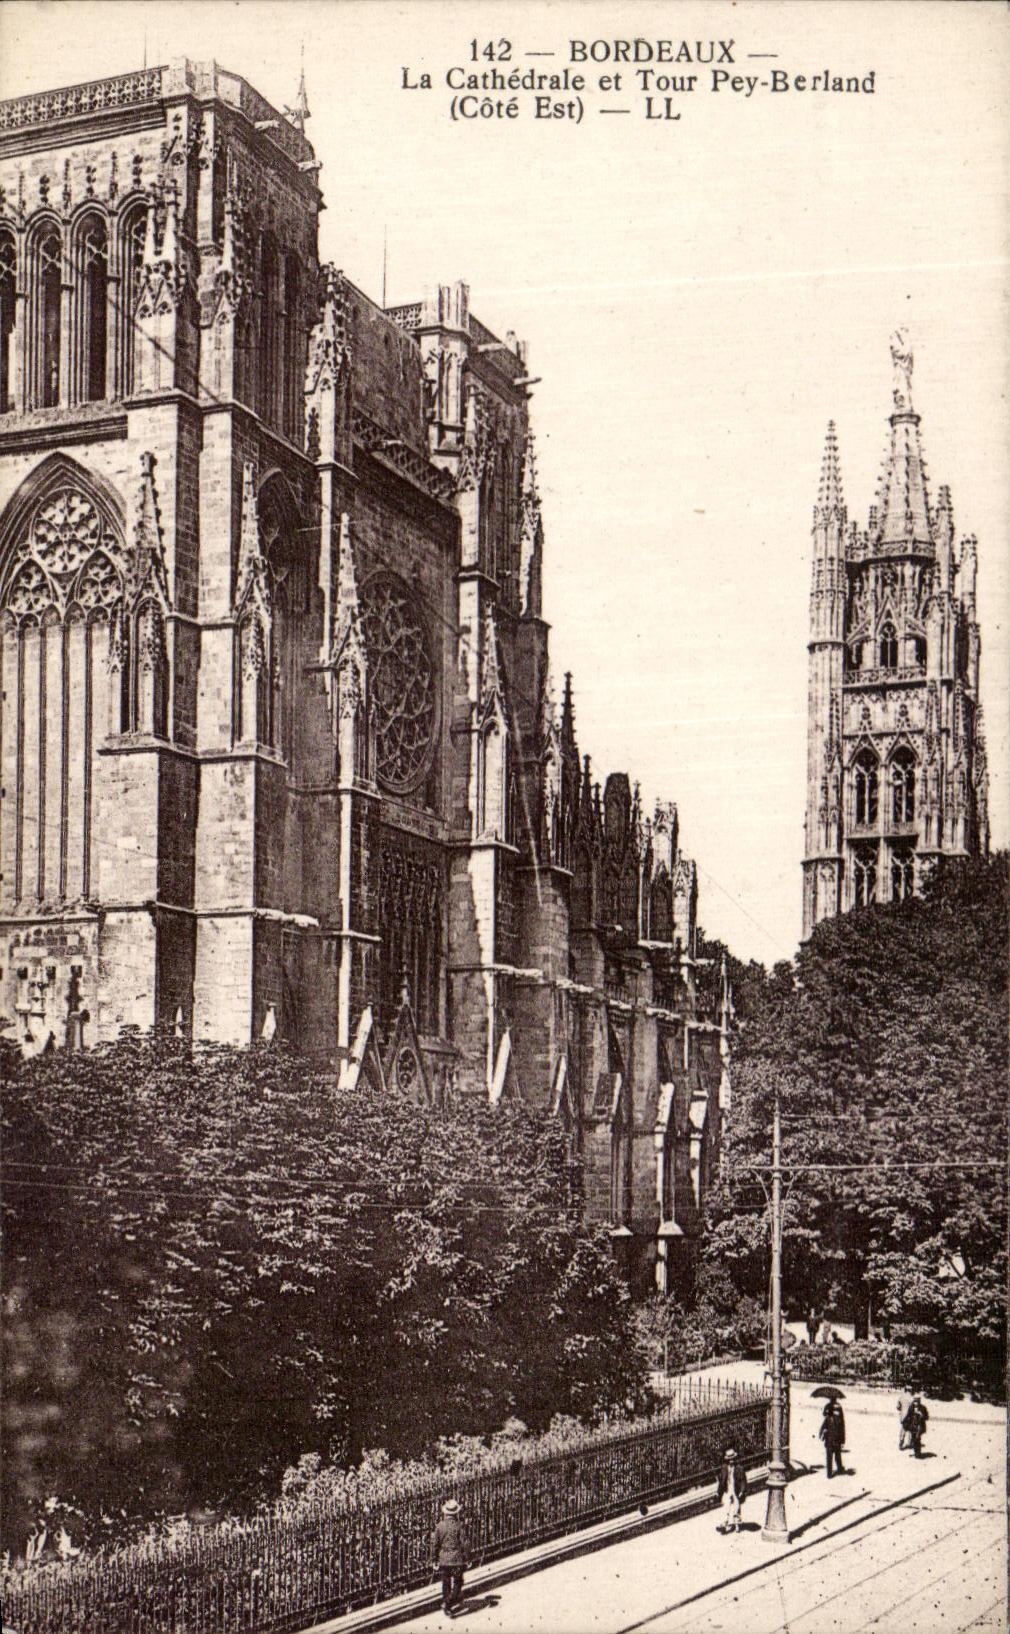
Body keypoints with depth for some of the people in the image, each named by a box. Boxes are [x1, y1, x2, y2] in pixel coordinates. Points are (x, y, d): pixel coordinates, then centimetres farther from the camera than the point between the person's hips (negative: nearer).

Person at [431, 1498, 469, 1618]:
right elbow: (464, 1544, -11)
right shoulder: (458, 1526, -13)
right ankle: (448, 1603, -8)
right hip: (457, 1559, -3)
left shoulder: (439, 1526, -4)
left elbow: (434, 1544, 0)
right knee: (457, 1582, 7)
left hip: (443, 1560, 3)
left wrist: (435, 1559, 11)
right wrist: (465, 1559, 0)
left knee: (446, 1583, 16)